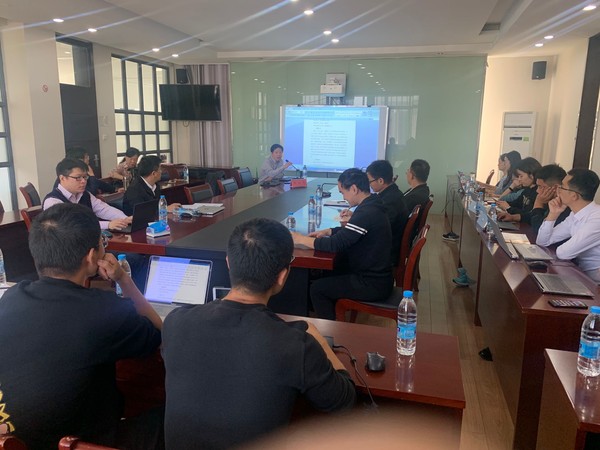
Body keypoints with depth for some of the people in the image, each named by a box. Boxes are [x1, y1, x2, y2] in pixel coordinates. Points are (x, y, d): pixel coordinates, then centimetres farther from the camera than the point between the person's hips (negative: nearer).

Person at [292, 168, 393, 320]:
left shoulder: (367, 213, -26)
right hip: (376, 273, 9)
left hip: (374, 285, -9)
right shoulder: (372, 205, 4)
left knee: (317, 288, -3)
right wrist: (327, 231, 6)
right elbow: (349, 232, 20)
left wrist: (300, 239, -16)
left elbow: (336, 244, -26)